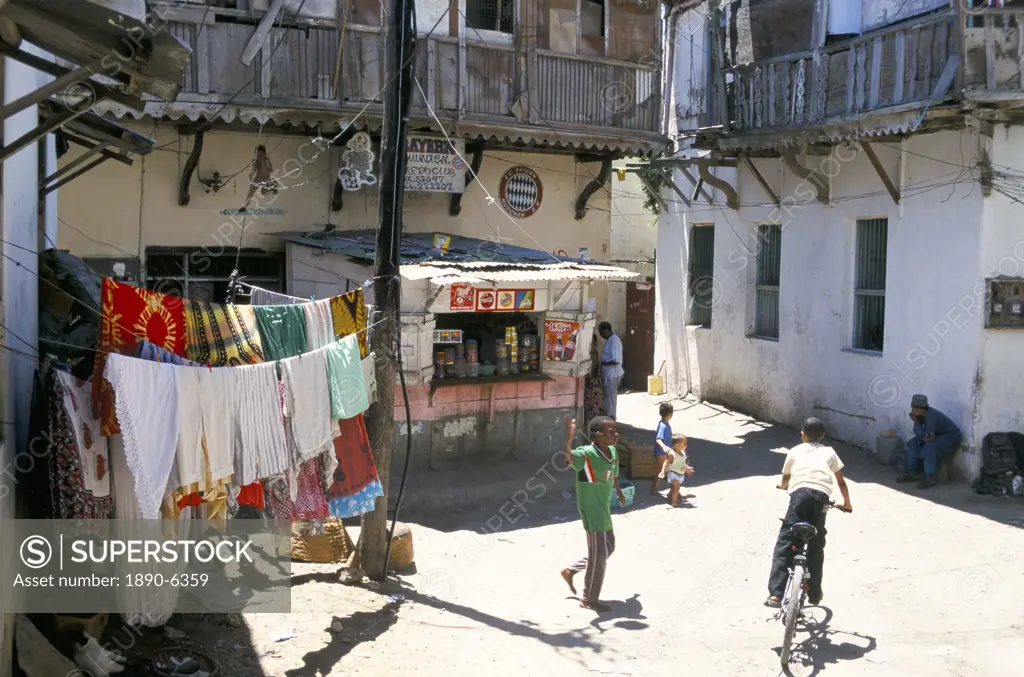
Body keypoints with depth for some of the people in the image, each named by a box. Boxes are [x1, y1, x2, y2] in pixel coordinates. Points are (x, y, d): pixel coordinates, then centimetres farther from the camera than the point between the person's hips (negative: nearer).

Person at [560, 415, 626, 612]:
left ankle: (571, 570, 34)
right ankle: (589, 599, 14)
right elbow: (568, 457, -44)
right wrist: (569, 438, -61)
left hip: (604, 509, 9)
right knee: (598, 554, -1)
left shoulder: (612, 452, 1)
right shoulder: (587, 454, -23)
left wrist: (619, 493, 37)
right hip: (591, 511, -9)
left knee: (608, 547, 21)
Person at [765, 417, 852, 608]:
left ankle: (775, 594, -16)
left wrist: (782, 486, 60)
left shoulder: (795, 451, 26)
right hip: (821, 496, 2)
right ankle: (814, 594, 21)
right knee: (816, 547, 16)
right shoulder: (829, 452, 28)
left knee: (784, 543, -5)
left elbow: (785, 480, 36)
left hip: (800, 492, -2)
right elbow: (841, 481, 31)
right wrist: (846, 502, 47)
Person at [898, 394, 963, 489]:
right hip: (938, 435, 9)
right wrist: (926, 436, -26)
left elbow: (922, 435, -33)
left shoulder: (931, 416, -32)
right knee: (913, 444, 3)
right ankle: (911, 473, 4)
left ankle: (930, 478, -28)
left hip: (952, 437, -9)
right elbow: (920, 435, -4)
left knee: (929, 447, -33)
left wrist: (915, 421, -24)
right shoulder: (920, 414, -7)